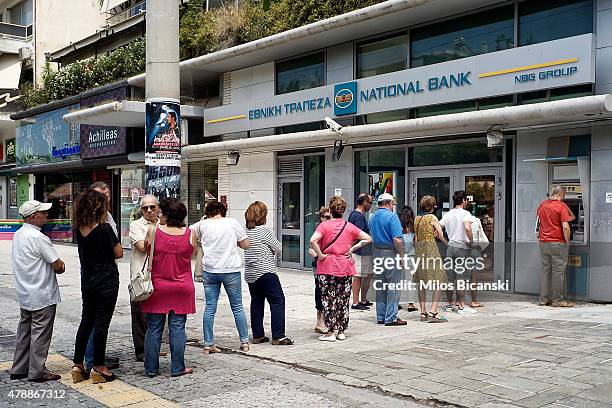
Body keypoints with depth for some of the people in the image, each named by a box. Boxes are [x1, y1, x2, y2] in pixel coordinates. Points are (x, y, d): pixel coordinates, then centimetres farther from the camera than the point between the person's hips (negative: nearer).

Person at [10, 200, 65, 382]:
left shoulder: (18, 234, 8)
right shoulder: (38, 237, -21)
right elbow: (59, 267, -20)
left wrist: (51, 266, 4)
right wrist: (60, 265, 3)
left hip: (24, 295, 9)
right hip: (42, 296, -9)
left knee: (24, 330, 17)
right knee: (40, 333, 1)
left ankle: (19, 369, 25)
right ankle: (36, 372, 8)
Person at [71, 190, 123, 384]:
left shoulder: (79, 229, 0)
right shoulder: (104, 228, -17)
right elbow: (119, 253, -10)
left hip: (87, 282, 6)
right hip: (107, 283, -6)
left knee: (86, 321, 15)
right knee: (101, 323, 2)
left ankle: (78, 365, 20)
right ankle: (98, 368, 10)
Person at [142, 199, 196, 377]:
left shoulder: (153, 231, -10)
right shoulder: (190, 234, -6)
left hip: (158, 287, -1)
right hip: (182, 288, 1)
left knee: (154, 329, 9)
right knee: (178, 328, 7)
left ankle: (151, 368, 15)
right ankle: (177, 368, 12)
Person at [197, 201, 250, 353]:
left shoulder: (204, 224, 0)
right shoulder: (232, 223, -4)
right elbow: (246, 244, 0)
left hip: (210, 271, 1)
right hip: (231, 270, -1)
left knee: (210, 307, 7)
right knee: (237, 307, 10)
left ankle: (208, 344, 8)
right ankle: (244, 341, 15)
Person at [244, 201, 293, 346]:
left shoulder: (246, 231, 7)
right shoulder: (265, 231, -13)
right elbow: (278, 248, -5)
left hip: (250, 274, 8)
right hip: (265, 273, -8)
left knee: (256, 303, 13)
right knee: (278, 301, -3)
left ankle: (257, 335, 16)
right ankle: (278, 337, -6)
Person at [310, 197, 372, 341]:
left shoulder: (324, 225, -6)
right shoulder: (349, 226, 4)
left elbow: (313, 240, -23)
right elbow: (368, 239, 3)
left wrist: (320, 255, -12)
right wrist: (352, 249, 3)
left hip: (327, 267, -3)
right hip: (345, 268, 3)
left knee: (328, 299, 3)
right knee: (344, 299, 10)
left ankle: (330, 332, 3)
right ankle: (341, 331, 16)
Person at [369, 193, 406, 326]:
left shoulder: (372, 217, 11)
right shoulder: (392, 216, -12)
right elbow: (397, 239, -19)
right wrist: (402, 255, -11)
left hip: (377, 253, 8)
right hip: (391, 253, -7)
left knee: (380, 286, 13)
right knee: (393, 287, -1)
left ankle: (381, 316, 18)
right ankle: (391, 318, 0)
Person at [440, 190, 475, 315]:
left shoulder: (447, 214, 10)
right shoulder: (465, 213, -8)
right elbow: (467, 228, -26)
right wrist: (471, 241, -14)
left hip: (450, 247, 6)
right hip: (461, 247, -6)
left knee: (450, 277, 10)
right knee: (461, 277, -3)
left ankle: (450, 304, 17)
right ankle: (461, 306, -1)